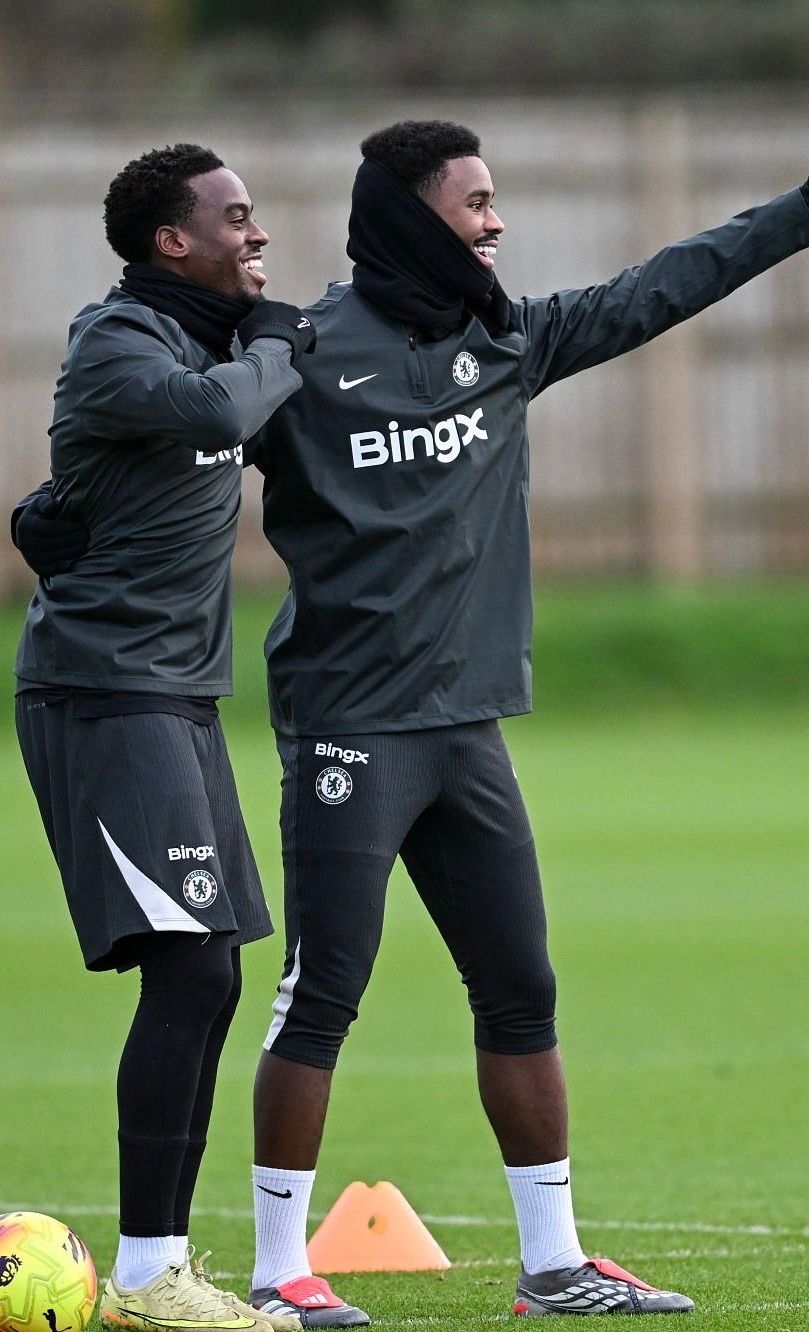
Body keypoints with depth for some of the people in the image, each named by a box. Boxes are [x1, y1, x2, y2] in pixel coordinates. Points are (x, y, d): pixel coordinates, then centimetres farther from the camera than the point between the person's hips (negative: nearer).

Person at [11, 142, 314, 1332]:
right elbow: (217, 411, -32)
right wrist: (276, 350, -12)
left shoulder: (207, 337, 17)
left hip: (177, 697, 10)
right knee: (189, 973, -16)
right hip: (108, 693, -10)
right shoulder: (117, 349, -11)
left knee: (208, 982, 9)